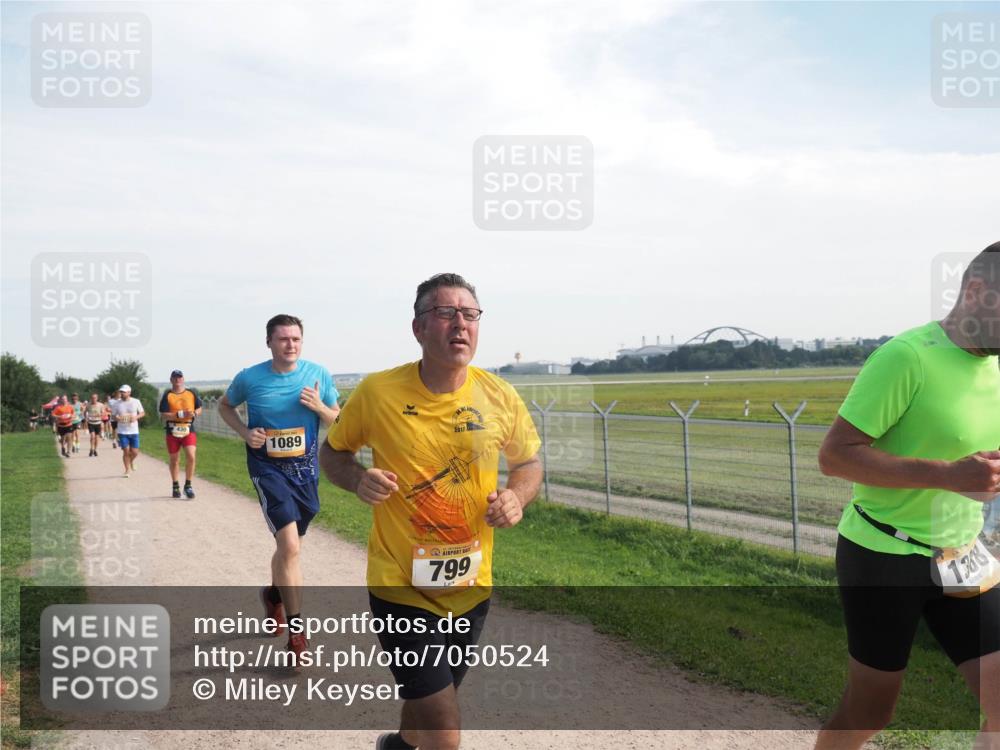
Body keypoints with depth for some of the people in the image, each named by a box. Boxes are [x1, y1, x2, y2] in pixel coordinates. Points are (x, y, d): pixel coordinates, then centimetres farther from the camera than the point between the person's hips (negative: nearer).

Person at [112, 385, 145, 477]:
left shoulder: (136, 402, 0)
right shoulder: (117, 403, 3)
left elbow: (142, 413, 7)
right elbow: (114, 416, 11)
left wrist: (136, 417, -13)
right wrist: (117, 418, -13)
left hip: (134, 431, 0)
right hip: (122, 432, 0)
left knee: (134, 452, 0)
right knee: (126, 451, -3)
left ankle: (131, 461, 34)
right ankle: (127, 470, 13)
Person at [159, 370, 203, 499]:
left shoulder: (191, 394, 6)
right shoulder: (167, 396, -1)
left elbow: (199, 408, 16)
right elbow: (164, 415, -8)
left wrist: (194, 413, -7)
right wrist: (180, 414, -19)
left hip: (189, 431, 0)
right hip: (172, 431, 0)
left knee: (191, 457, -16)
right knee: (174, 460, 11)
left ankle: (188, 486, -2)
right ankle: (175, 486, 27)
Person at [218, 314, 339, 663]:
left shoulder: (318, 374, -4)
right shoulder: (249, 378, -8)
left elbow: (338, 422, 5)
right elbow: (225, 405, 11)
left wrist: (319, 407, -17)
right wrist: (245, 432, -7)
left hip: (305, 469, 3)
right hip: (268, 468, -3)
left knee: (288, 545, 19)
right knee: (290, 547, -17)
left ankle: (273, 594, 50)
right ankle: (296, 631, -6)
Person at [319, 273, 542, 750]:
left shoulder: (499, 398, -7)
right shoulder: (377, 393, -14)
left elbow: (529, 462, 9)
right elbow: (331, 453, 3)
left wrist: (517, 496, -12)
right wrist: (357, 478, -18)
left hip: (471, 587, 4)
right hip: (401, 587, -4)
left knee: (428, 702, 27)